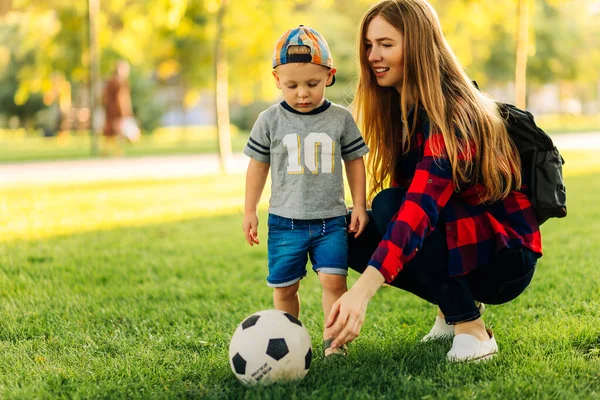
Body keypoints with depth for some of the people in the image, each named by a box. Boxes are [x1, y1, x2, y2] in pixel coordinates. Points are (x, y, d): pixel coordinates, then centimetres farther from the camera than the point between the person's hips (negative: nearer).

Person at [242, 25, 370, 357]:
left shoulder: (341, 119, -1)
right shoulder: (270, 121, -2)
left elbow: (354, 162, 8)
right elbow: (258, 165, 7)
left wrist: (359, 206, 6)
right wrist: (250, 211, 6)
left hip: (331, 220, -1)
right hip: (285, 221, 1)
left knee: (333, 280, -12)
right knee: (283, 287, 6)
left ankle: (333, 339, 2)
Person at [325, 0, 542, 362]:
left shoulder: (450, 114, -24)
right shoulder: (404, 108, 3)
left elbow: (422, 205, -39)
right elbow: (411, 195, 7)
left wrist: (363, 290, -50)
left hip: (505, 259, -8)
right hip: (457, 240, 8)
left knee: (389, 206, -28)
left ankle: (472, 330, -18)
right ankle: (453, 306, 8)